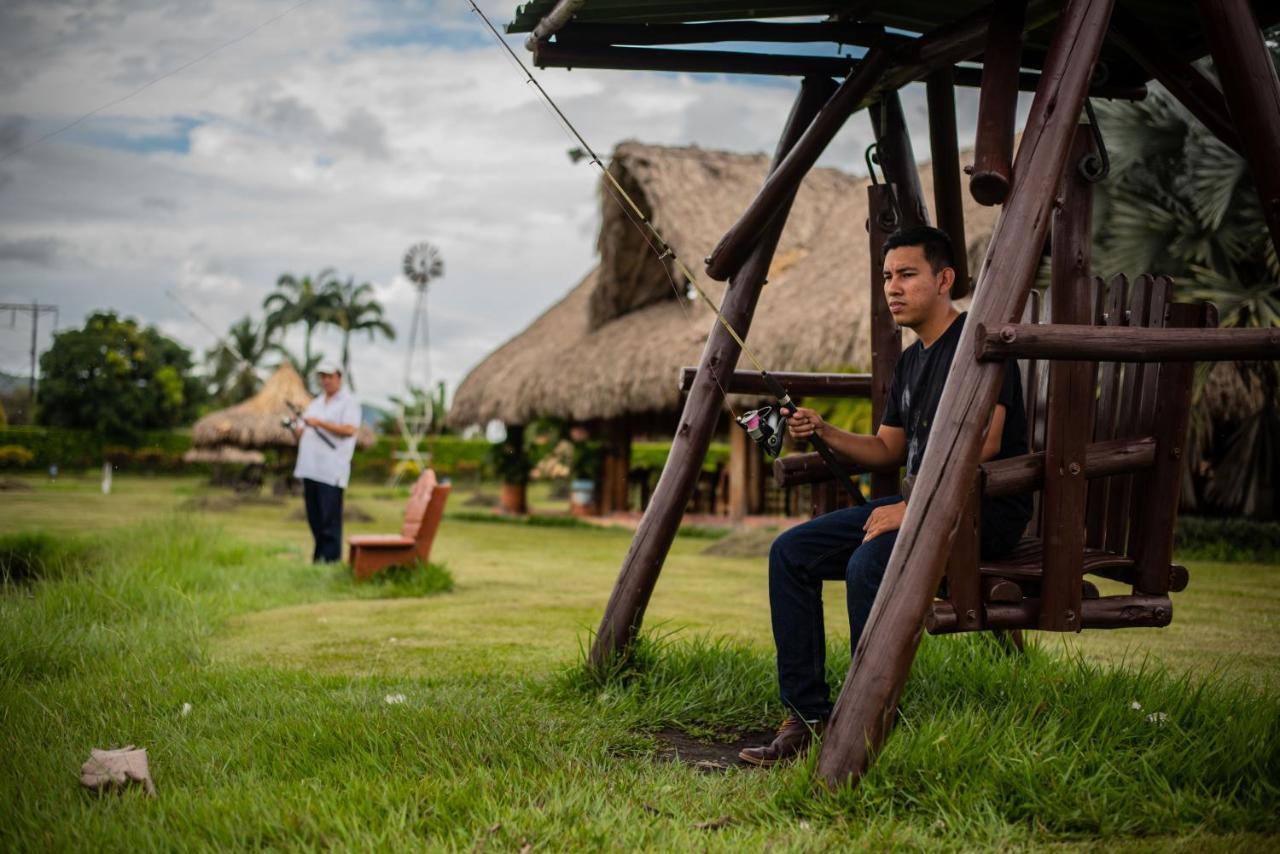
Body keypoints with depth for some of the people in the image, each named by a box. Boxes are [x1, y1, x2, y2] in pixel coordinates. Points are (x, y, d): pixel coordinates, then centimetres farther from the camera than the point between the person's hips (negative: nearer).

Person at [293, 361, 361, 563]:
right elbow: (301, 432, 21)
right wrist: (296, 427, -3)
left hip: (331, 472, -7)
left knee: (330, 521, -8)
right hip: (309, 469, 7)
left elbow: (349, 430, -14)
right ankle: (318, 559, 17)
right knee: (314, 520, 10)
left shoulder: (349, 402, 1)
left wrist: (319, 423, -14)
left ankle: (331, 559, -4)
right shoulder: (316, 403, 23)